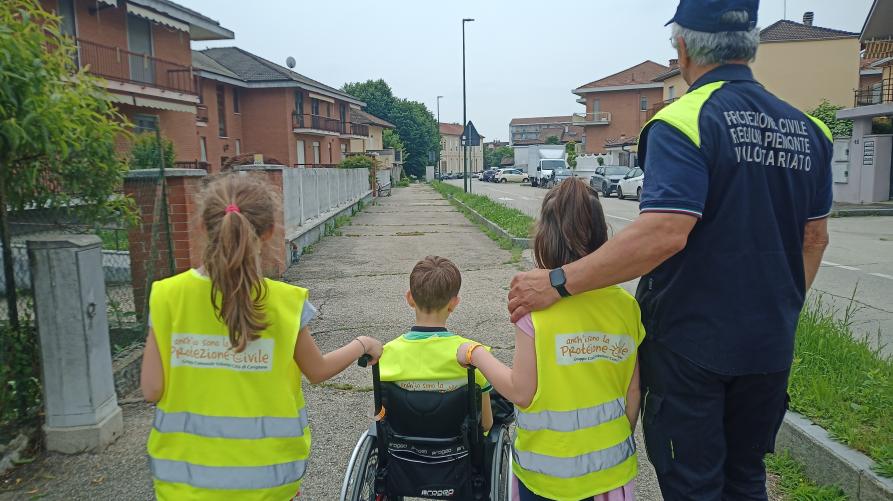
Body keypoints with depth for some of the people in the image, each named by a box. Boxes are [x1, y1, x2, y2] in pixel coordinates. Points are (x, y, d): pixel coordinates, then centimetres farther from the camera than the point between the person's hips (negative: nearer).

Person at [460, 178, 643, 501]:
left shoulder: (534, 307, -18)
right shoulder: (626, 306, -7)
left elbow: (521, 392, -15)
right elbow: (634, 394, 0)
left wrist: (475, 354, -1)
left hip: (548, 471, -3)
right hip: (610, 467, 3)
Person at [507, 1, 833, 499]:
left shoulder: (683, 122, -17)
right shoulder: (807, 130, 5)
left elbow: (664, 234, -30)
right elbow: (814, 238, 12)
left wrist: (558, 282, -26)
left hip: (689, 342, -6)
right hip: (770, 345, 7)